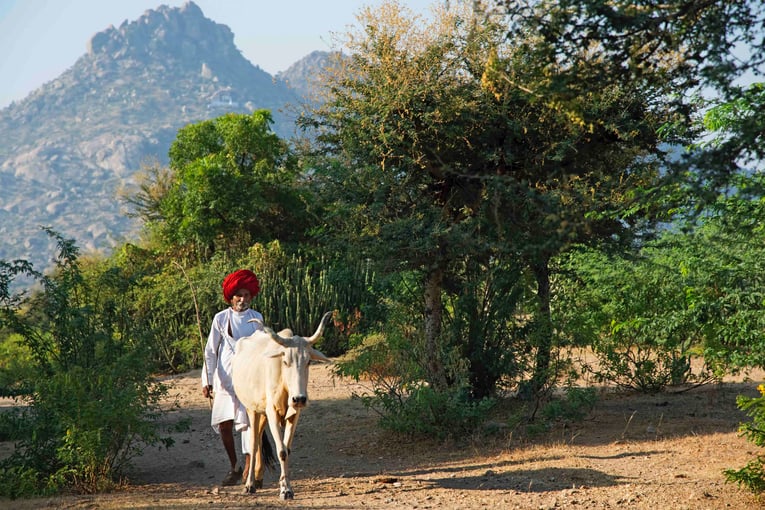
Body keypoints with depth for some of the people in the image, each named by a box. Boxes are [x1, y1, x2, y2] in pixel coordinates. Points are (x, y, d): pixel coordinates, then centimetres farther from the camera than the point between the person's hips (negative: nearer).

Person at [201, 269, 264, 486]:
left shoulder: (257, 319, 8)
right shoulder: (221, 318, 3)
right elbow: (210, 351, 2)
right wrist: (207, 381, -6)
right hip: (226, 377, 0)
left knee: (249, 422, -7)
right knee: (225, 425, -2)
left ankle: (248, 471, -4)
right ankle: (234, 468, 15)